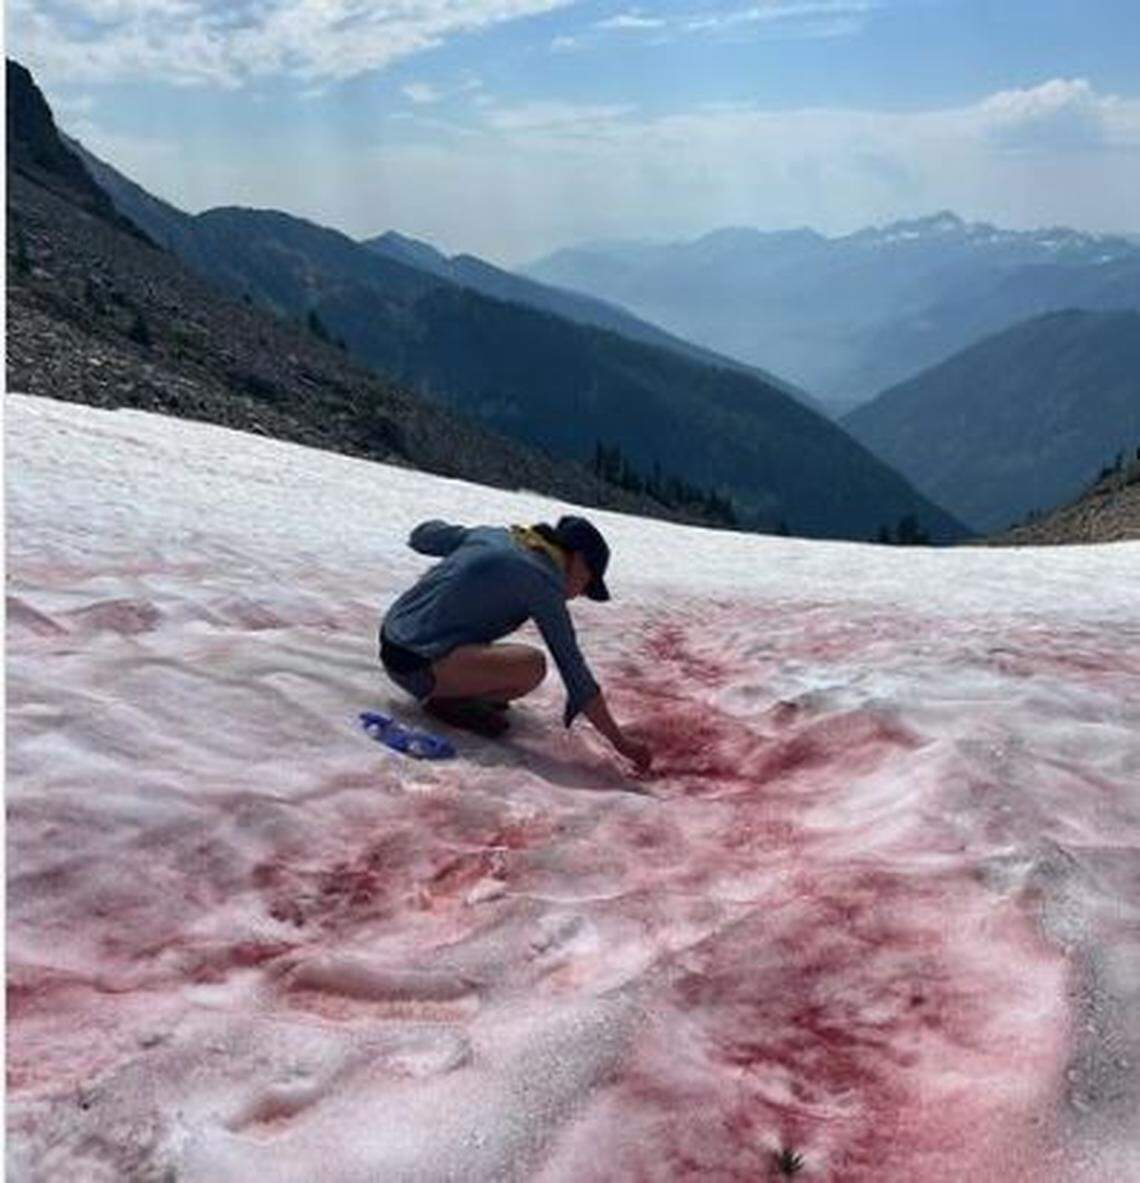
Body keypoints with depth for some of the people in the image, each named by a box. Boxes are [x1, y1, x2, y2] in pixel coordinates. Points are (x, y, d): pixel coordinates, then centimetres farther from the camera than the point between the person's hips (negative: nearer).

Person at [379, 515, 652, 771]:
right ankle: (447, 700, -5)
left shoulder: (492, 534, 12)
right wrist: (620, 740, -8)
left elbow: (422, 536, 25)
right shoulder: (543, 579, -9)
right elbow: (571, 665, -12)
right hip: (416, 664, -9)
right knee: (533, 665, -22)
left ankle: (457, 689, 12)